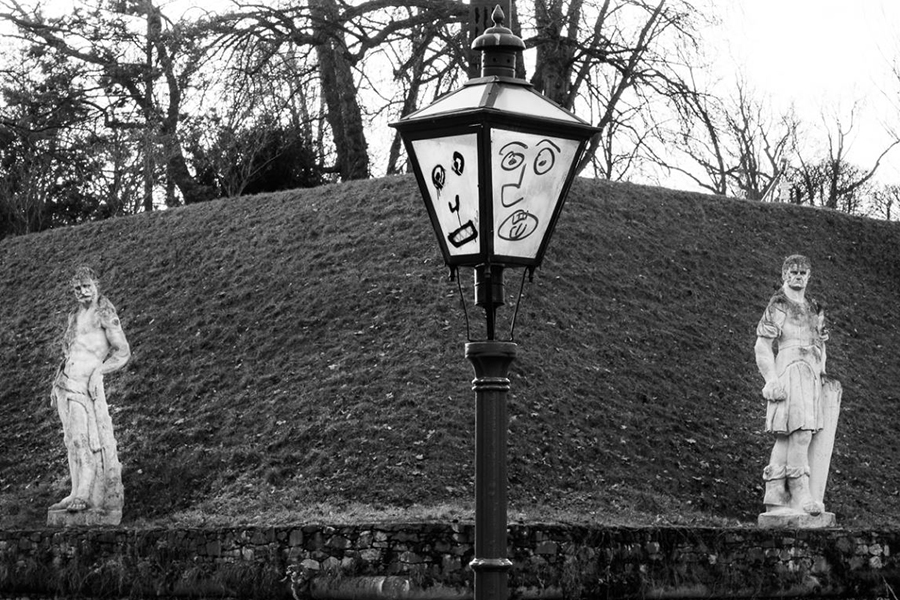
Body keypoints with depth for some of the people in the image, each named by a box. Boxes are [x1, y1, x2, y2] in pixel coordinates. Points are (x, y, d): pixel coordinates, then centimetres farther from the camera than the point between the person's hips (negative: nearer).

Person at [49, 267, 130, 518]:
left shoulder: (105, 314, -2)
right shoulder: (74, 315, 21)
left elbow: (123, 352, -7)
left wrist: (98, 371, -17)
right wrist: (56, 382, 21)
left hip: (85, 384, -8)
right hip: (65, 384, 8)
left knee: (85, 439, -14)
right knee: (73, 441, 4)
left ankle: (82, 496, -18)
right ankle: (81, 495, 3)